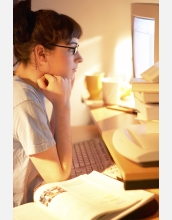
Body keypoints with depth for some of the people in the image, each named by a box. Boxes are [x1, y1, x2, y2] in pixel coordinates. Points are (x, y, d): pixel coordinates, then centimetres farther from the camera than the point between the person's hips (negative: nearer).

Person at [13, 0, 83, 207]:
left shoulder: (30, 88, -1)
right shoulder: (24, 101, -28)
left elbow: (49, 147, 4)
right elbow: (60, 174, -20)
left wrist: (62, 99, -5)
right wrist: (62, 103, -21)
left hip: (31, 198, 8)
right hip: (23, 209, -8)